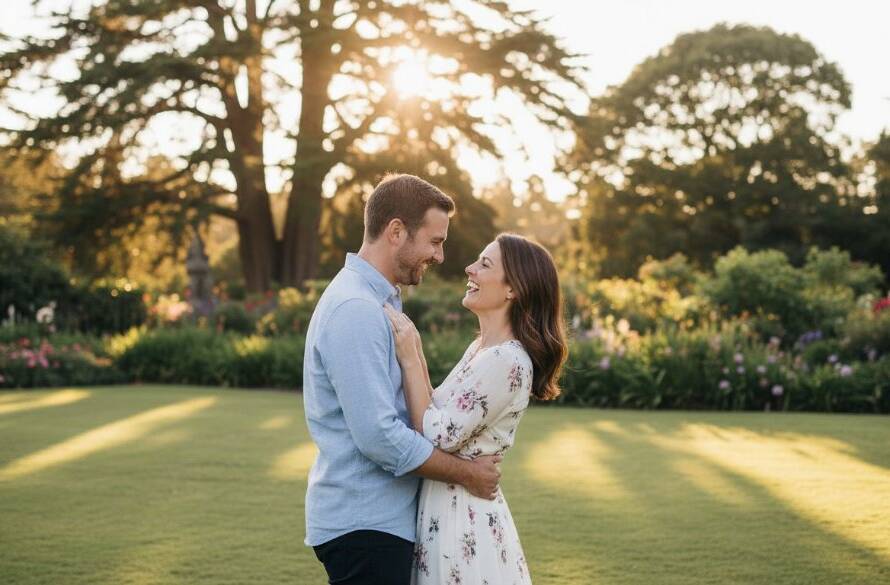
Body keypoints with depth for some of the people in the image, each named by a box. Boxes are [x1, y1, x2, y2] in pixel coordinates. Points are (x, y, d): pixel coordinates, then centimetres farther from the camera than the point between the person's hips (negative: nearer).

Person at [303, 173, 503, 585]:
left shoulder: (381, 301, 14)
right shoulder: (356, 310, -19)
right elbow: (379, 436, -24)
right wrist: (466, 474, -12)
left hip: (382, 516, 10)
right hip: (364, 523, -10)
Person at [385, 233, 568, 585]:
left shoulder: (506, 361, -20)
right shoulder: (481, 348, 10)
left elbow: (437, 437, -21)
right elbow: (438, 414, 9)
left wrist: (409, 358, -18)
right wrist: (415, 351, 3)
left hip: (463, 518, -9)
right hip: (444, 508, 9)